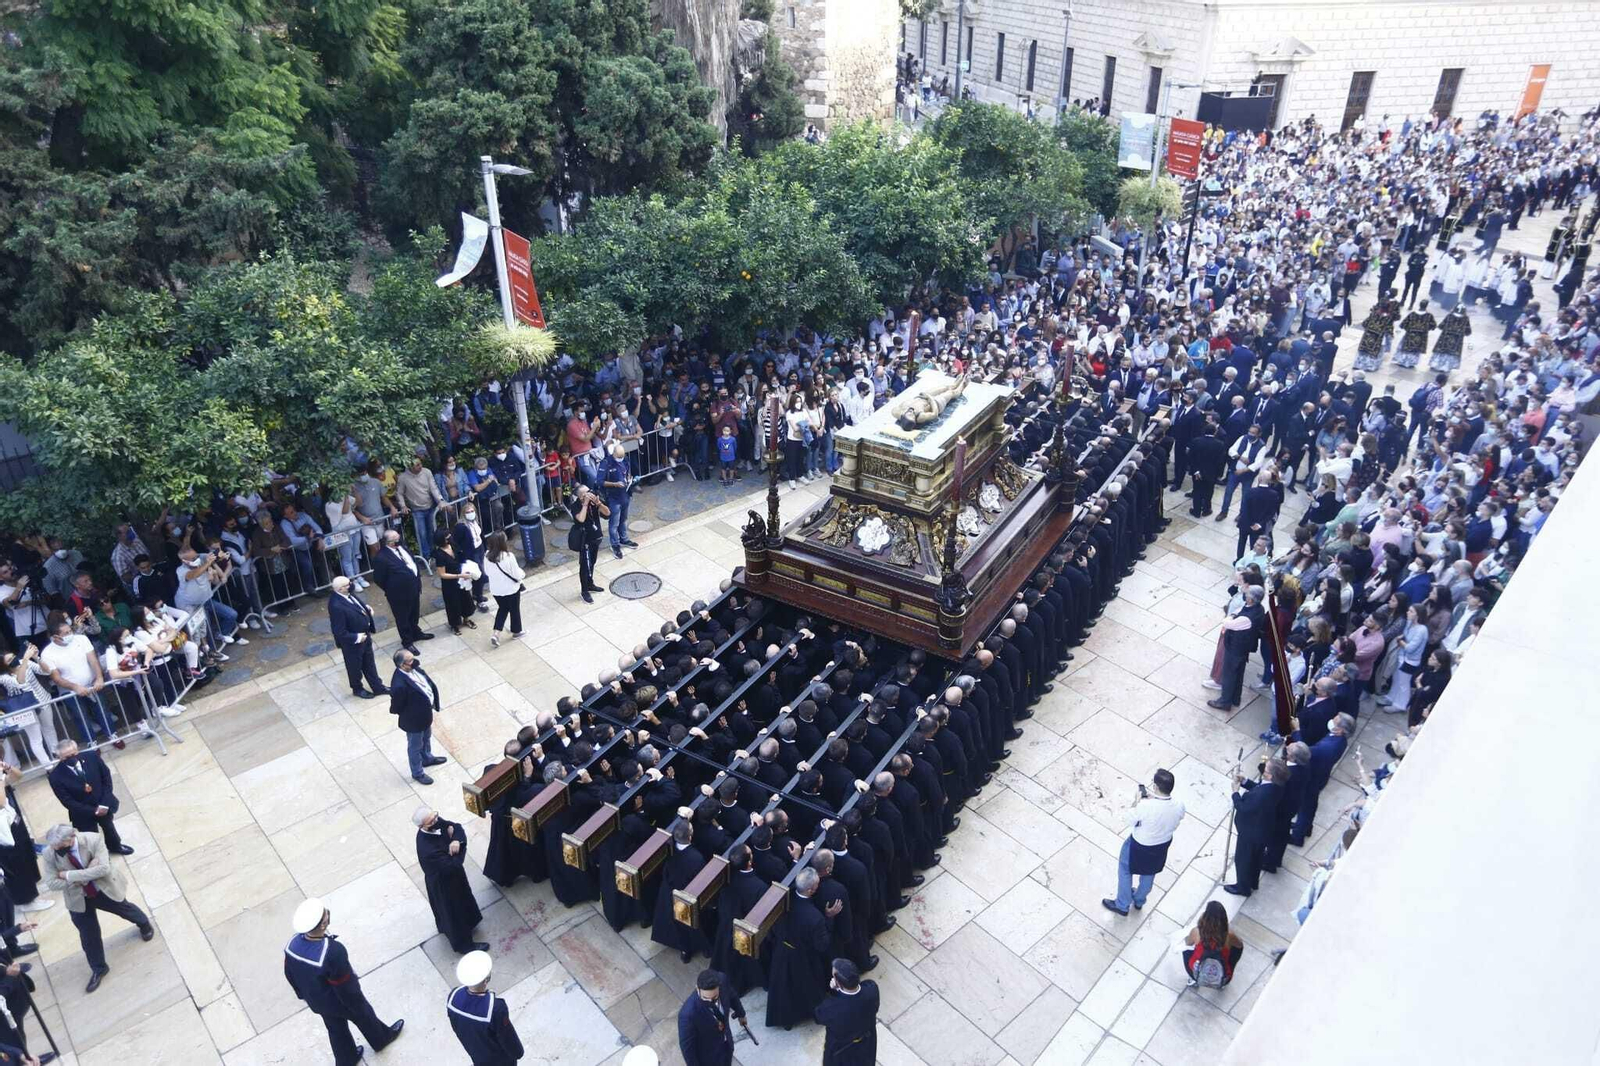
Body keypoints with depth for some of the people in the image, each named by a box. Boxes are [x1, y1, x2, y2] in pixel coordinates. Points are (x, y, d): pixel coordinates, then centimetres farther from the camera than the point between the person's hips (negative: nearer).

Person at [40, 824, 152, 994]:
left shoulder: (92, 839, -33)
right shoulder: (50, 853, -25)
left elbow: (104, 868, -38)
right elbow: (51, 883, -21)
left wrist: (70, 875, -37)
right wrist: (84, 876, -29)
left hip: (105, 889, -1)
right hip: (79, 899, 1)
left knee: (125, 910, 26)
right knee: (88, 935, 13)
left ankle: (144, 924, 61)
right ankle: (98, 968, 38)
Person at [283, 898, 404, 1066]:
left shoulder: (293, 943, -24)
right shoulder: (333, 951, -44)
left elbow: (289, 974, -3)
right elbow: (345, 986, -28)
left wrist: (302, 993, 17)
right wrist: (358, 1006, -8)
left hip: (316, 1001, 5)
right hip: (339, 1002, -5)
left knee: (336, 1029, 31)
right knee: (364, 1017, 27)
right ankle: (381, 1039, 55)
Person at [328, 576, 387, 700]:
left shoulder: (348, 593, -12)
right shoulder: (336, 606, -37)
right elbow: (340, 633, -31)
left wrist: (366, 608, -4)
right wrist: (357, 638, -23)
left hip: (364, 634, 8)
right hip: (353, 642, -8)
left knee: (369, 664, 25)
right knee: (355, 667, 21)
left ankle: (377, 687, 43)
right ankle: (357, 689, 46)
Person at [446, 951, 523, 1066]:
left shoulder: (453, 996, -29)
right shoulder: (495, 1008, -45)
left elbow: (455, 1026, -7)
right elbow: (507, 1037, -25)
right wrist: (517, 1052, -4)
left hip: (474, 1052, 4)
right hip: (499, 1057, -4)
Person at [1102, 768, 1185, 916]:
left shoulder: (1145, 806, -39)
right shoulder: (1179, 805, -25)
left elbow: (1130, 821, -20)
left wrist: (1137, 802, -8)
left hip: (1139, 846, -5)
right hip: (1163, 845, 5)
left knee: (1125, 871, 24)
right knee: (1149, 873, 32)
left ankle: (1122, 905, 41)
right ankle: (1139, 901, 56)